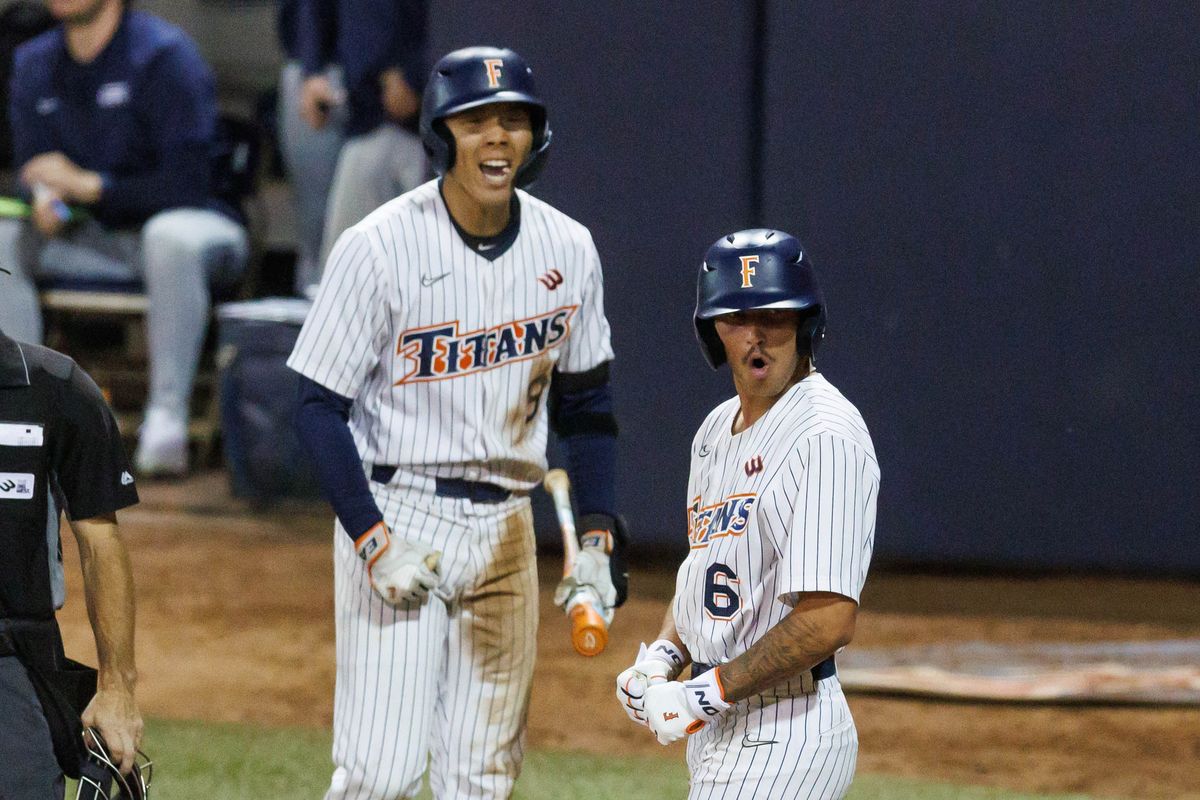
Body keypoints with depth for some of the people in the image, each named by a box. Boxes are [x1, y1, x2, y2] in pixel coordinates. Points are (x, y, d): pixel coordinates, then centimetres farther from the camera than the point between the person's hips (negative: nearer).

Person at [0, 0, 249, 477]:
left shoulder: (164, 57, -15)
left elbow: (186, 183, -19)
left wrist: (89, 185, -19)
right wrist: (44, 198, -16)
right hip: (102, 241, 6)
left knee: (170, 235, -41)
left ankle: (167, 416, -39)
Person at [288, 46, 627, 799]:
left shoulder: (567, 249, 2)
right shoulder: (381, 247, -13)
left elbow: (585, 404, 14)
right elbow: (320, 406, -10)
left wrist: (600, 534, 6)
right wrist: (373, 540, -17)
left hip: (505, 527, 5)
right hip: (395, 509, -5)